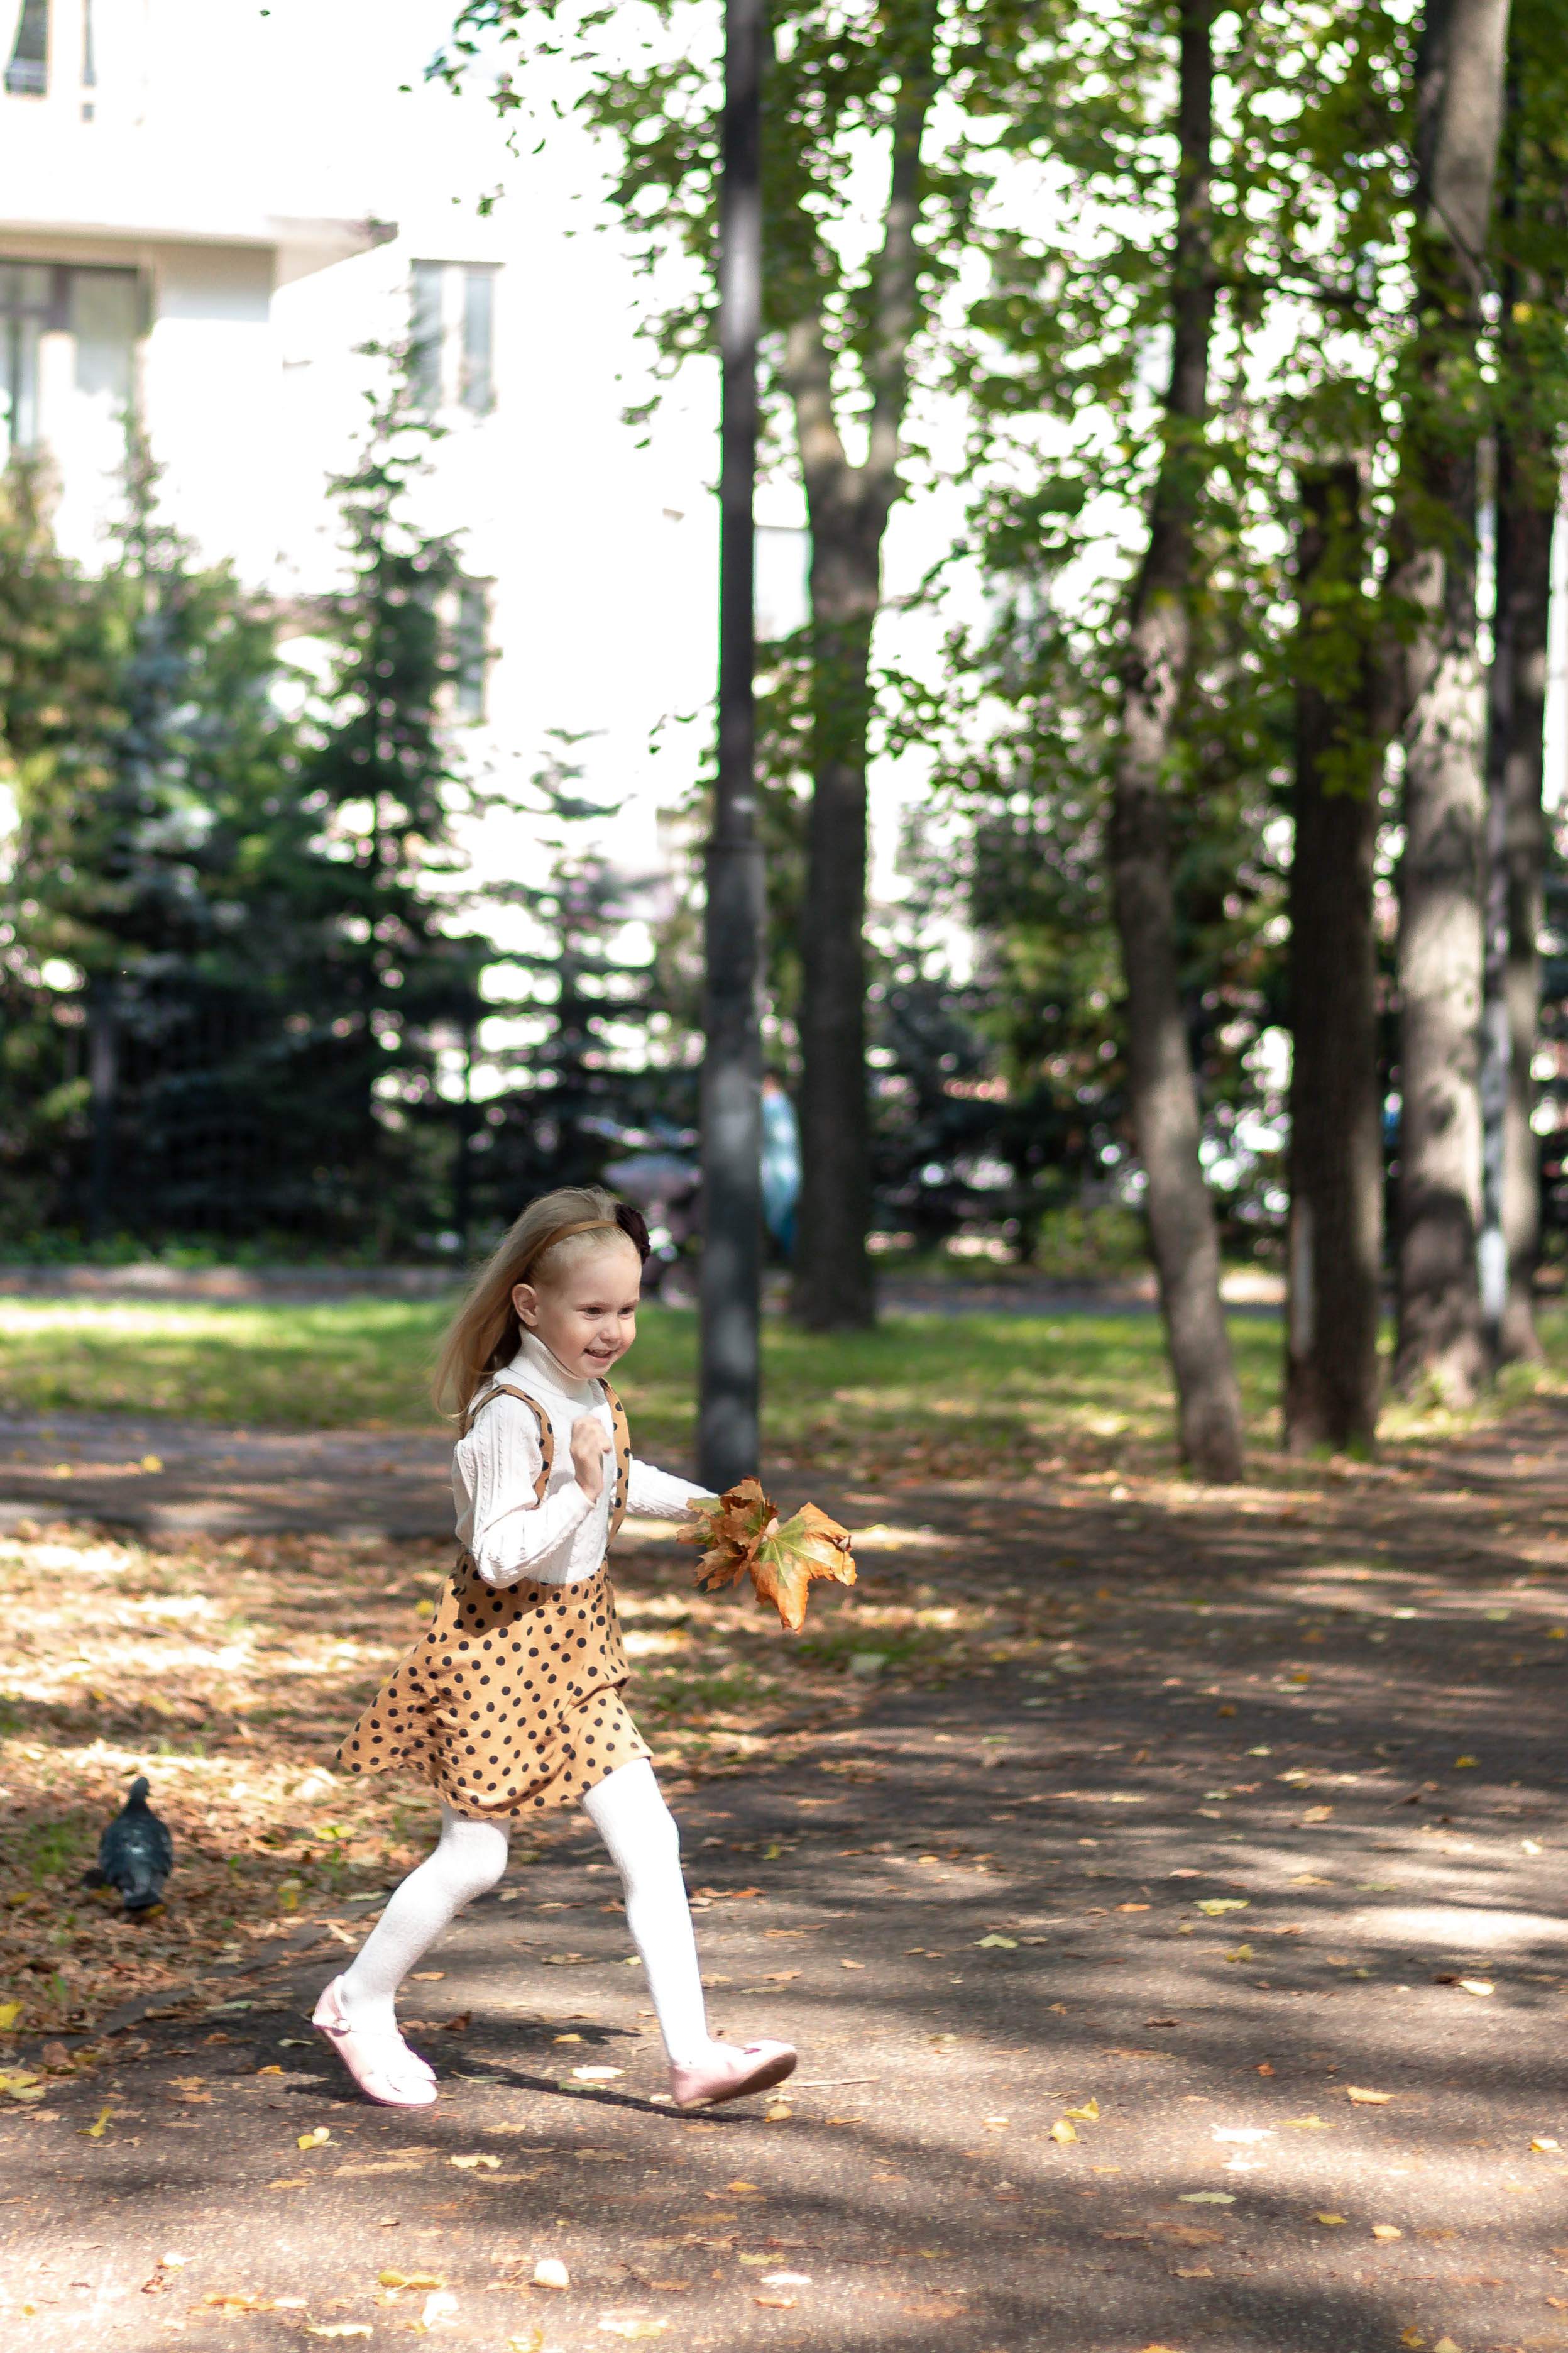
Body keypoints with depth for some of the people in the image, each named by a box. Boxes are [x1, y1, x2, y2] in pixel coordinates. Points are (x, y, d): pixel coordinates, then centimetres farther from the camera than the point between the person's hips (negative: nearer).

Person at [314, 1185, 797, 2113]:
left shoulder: (594, 1397, 6)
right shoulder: (512, 1415, -22)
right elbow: (499, 1555, -24)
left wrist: (700, 1505, 17)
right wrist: (580, 1488, -31)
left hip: (574, 1653, 8)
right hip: (500, 1648, -8)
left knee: (650, 1838, 0)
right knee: (474, 1858, 2)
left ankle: (692, 2053, 0)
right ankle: (360, 2003, 25)